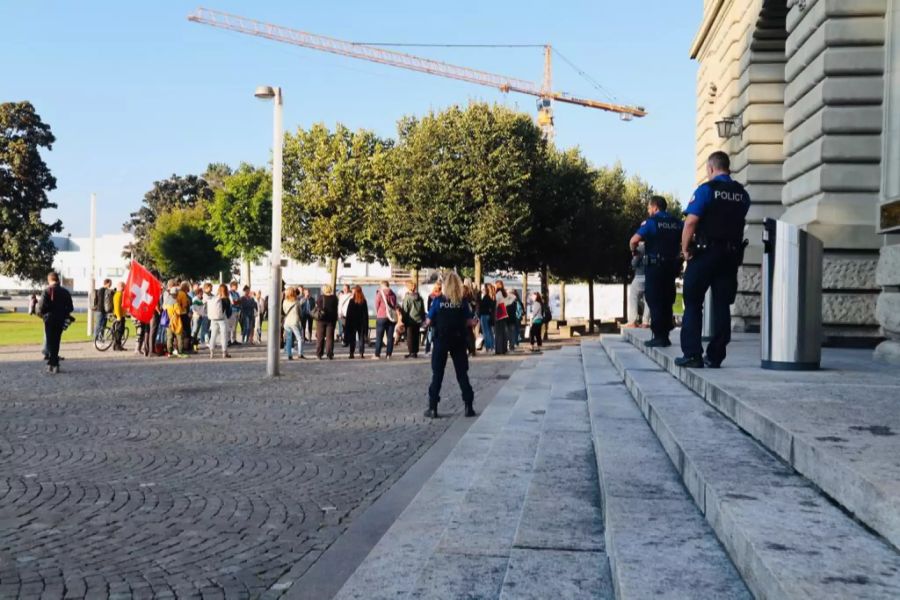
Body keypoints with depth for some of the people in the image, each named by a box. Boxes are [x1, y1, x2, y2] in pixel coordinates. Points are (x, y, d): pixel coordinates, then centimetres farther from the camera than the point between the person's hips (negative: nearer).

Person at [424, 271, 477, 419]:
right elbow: (471, 322, -5)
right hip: (459, 341, 1)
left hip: (441, 341, -1)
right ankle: (469, 407, 9)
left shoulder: (438, 301, -7)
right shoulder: (462, 303, -3)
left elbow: (428, 322, -6)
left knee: (437, 374, 5)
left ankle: (433, 408, 3)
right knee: (462, 373, 10)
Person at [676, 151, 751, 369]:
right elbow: (741, 222, 13)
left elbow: (690, 222, -14)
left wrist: (685, 249, -6)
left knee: (693, 304, 3)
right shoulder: (742, 194, 9)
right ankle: (715, 357, 8)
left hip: (705, 254, -5)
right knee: (722, 306, 7)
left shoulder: (706, 190, -8)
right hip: (731, 256, 5)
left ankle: (692, 354, -2)